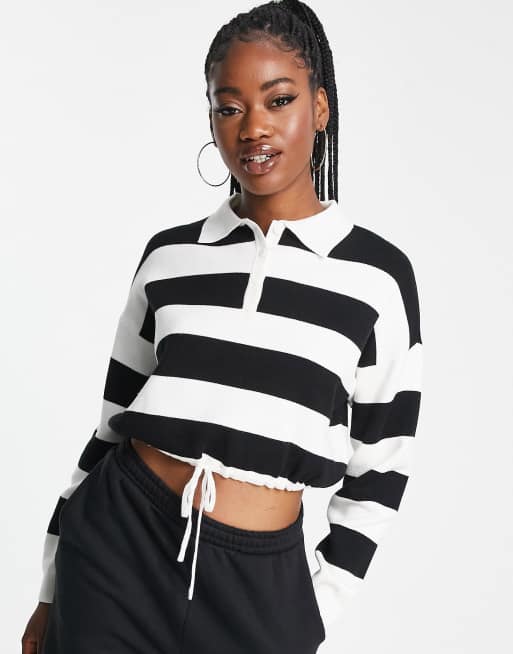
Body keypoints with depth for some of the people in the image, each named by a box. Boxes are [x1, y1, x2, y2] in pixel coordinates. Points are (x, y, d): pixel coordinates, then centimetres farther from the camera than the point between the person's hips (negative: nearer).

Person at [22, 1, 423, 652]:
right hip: (115, 548, 2)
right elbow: (112, 425, 10)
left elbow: (379, 473, 2)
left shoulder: (377, 273, -2)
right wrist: (52, 592, 12)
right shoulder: (169, 255, 4)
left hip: (259, 583, -1)